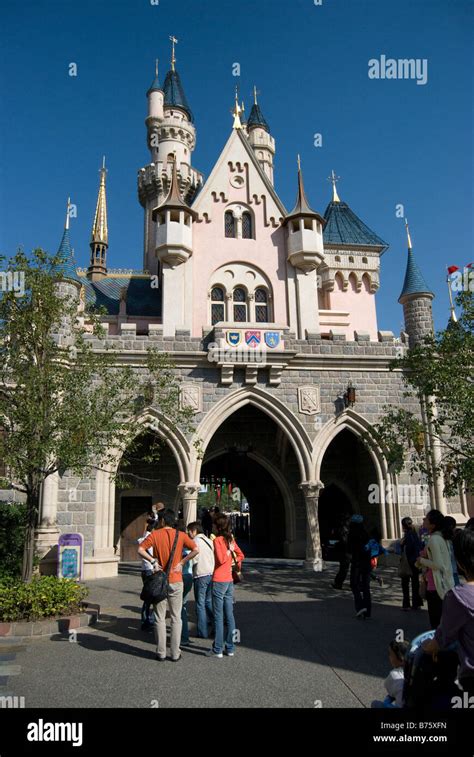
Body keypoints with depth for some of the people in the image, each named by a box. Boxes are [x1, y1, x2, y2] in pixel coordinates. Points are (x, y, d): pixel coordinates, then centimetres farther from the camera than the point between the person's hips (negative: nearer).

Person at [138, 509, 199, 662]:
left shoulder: (155, 534, -4)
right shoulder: (181, 535, -1)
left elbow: (140, 550, -14)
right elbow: (196, 550, -11)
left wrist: (153, 561, -7)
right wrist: (181, 562, -4)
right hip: (176, 581, 1)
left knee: (160, 618, 9)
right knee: (176, 617, 9)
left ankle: (161, 653, 13)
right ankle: (175, 653, 11)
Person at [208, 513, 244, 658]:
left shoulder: (217, 540, -13)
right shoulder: (231, 539, 9)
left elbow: (221, 559, -22)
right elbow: (241, 555, 22)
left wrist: (229, 551, -8)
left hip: (219, 581, -7)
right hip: (229, 580, 7)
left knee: (218, 617, -1)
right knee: (229, 615, 10)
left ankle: (217, 650, 4)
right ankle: (230, 648, 16)